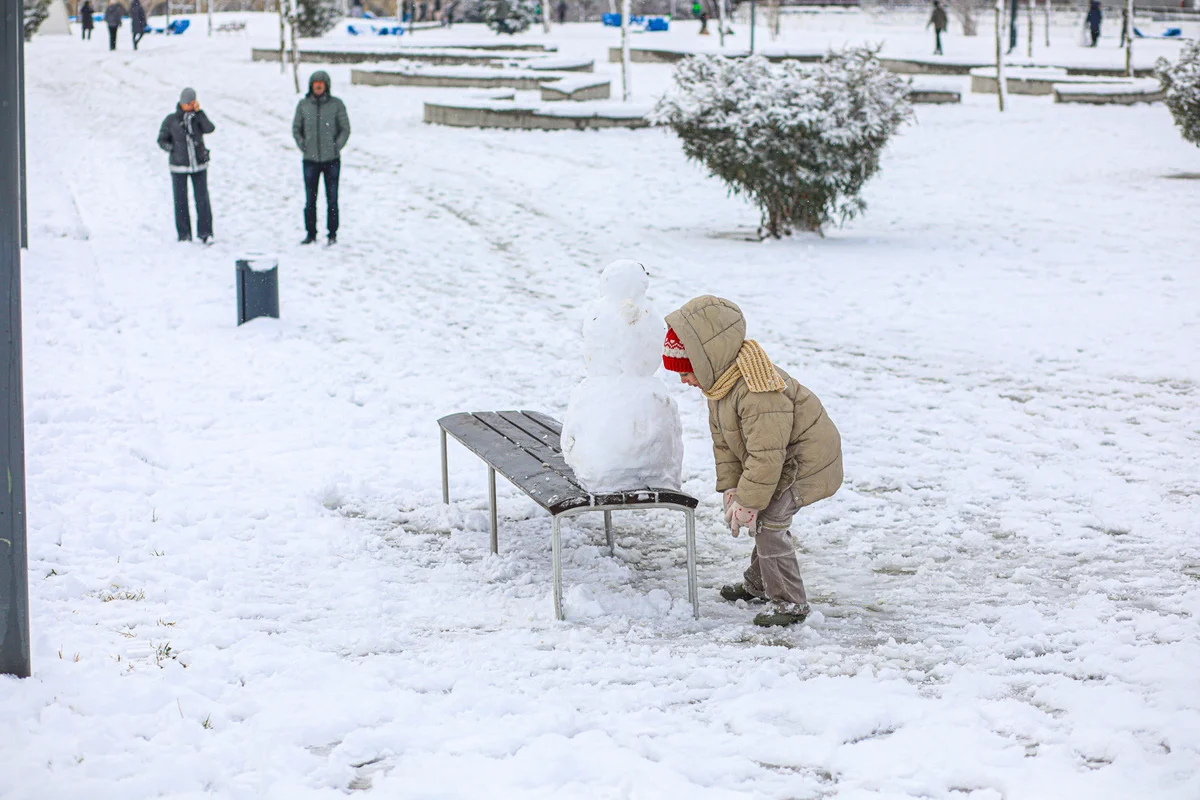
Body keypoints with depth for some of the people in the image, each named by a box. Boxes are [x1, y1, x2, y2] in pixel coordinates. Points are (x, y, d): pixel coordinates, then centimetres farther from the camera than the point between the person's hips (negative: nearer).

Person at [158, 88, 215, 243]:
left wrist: (199, 112, -19)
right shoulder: (171, 120, -3)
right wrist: (173, 148, -14)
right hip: (179, 166, -1)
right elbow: (162, 140, 4)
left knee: (202, 199, -5)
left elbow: (210, 129, -16)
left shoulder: (198, 117, 2)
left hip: (199, 165, 1)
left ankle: (205, 233, 1)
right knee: (181, 201, 3)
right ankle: (184, 235, 12)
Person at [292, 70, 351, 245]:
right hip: (310, 159, 2)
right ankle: (311, 233, 14)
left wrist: (336, 147, -6)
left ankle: (332, 233, 9)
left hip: (332, 159, -2)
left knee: (332, 199, 1)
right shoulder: (303, 104, 4)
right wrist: (302, 146, 0)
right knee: (310, 199, 5)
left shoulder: (336, 104, -1)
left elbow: (345, 129, 3)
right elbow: (296, 128, 11)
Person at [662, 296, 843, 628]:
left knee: (769, 521, -13)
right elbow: (723, 441, 6)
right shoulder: (718, 382, -2)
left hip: (805, 460, -10)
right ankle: (759, 584, 38)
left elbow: (766, 454, -33)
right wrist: (730, 489, 1)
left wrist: (748, 502, -24)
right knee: (765, 519, 19)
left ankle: (789, 602, -3)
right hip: (781, 459, 10)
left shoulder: (757, 392, -37)